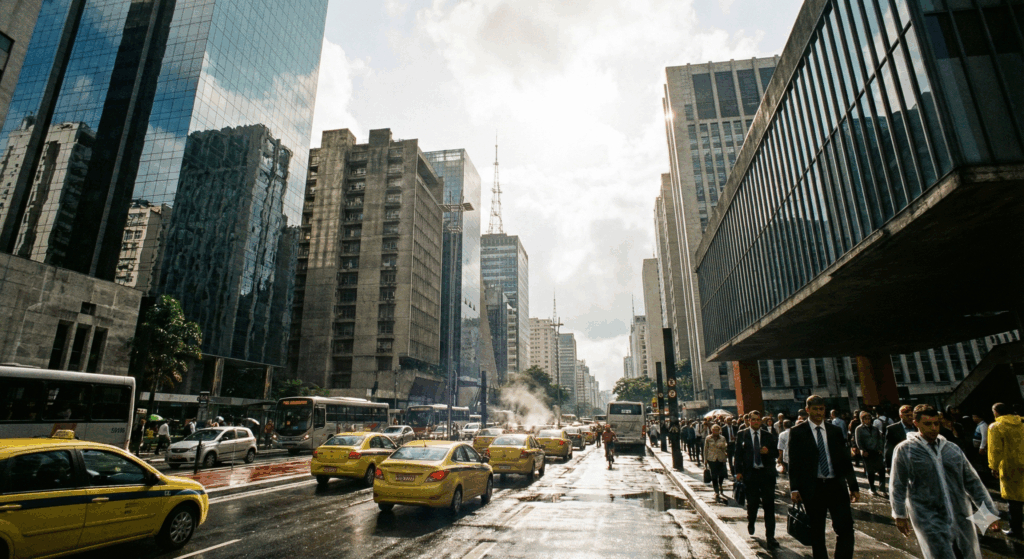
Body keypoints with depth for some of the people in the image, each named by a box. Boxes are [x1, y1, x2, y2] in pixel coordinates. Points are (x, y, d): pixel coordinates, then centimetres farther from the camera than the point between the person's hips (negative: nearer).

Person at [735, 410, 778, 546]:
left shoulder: (769, 436, 6)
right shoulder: (742, 435, 1)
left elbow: (776, 453, 7)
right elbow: (738, 454, 1)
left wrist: (768, 451, -15)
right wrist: (739, 471, -5)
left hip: (767, 473, 1)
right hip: (750, 473, 0)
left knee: (769, 504, -1)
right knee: (752, 503, 11)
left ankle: (770, 536, 8)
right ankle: (750, 523, 40)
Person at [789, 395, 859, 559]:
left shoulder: (835, 431, 10)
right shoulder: (797, 432, -1)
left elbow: (845, 460, 13)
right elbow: (793, 462, -3)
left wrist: (854, 486, 9)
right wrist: (794, 488, -9)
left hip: (836, 486, 3)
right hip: (812, 488, -2)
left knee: (846, 527, -4)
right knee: (816, 532, 8)